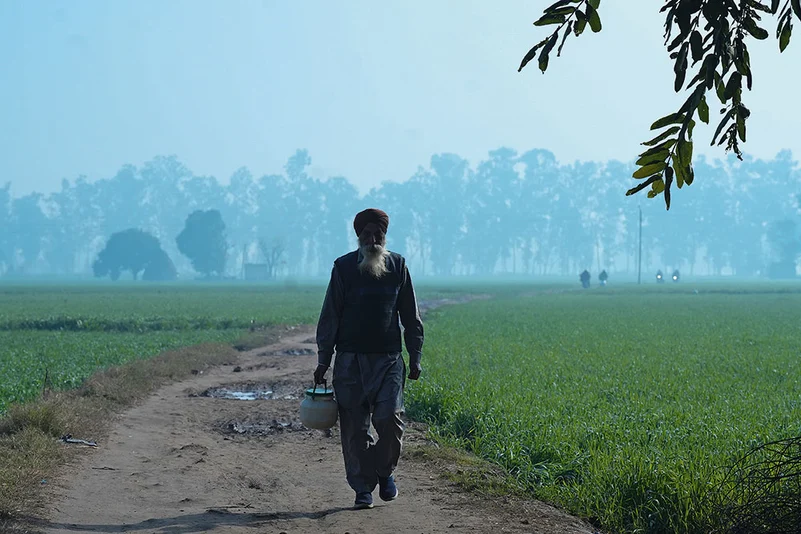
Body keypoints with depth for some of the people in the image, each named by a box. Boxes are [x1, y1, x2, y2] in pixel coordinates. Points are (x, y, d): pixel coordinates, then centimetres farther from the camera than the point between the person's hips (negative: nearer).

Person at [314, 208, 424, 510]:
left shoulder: (398, 266, 7)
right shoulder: (344, 267, 2)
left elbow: (410, 316, 12)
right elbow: (329, 316, 3)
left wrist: (415, 358, 7)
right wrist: (323, 361, -1)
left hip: (388, 359, 1)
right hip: (350, 359, 0)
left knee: (390, 419, -11)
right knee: (354, 426, 0)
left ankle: (385, 471, 16)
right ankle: (363, 488, 11)